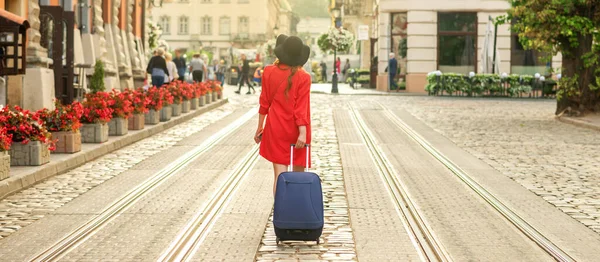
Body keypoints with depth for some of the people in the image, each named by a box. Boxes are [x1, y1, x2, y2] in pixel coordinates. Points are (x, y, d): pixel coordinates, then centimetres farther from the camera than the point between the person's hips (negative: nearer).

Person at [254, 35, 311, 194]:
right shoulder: (303, 77, -11)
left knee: (280, 174, -1)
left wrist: (260, 127, 13)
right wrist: (303, 133, -16)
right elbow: (301, 108, -15)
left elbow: (264, 102, 3)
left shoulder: (269, 72, -3)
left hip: (276, 129, 1)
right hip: (296, 130, -1)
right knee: (298, 174, 16)